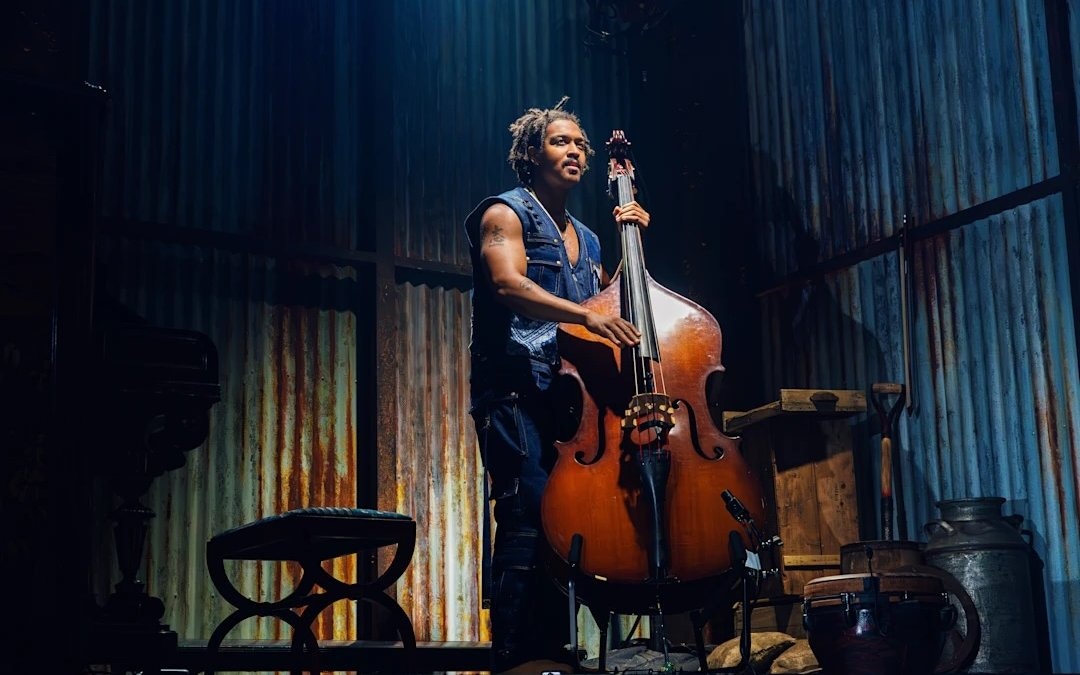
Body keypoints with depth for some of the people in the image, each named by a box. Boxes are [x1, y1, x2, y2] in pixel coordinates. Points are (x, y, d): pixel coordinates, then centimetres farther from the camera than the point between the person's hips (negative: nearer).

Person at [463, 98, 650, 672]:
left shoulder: (585, 238, 25)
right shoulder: (506, 213, 3)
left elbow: (614, 300, 23)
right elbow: (508, 285, -15)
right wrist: (585, 313, -30)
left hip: (570, 395, 7)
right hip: (515, 392, -7)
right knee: (528, 520, -19)